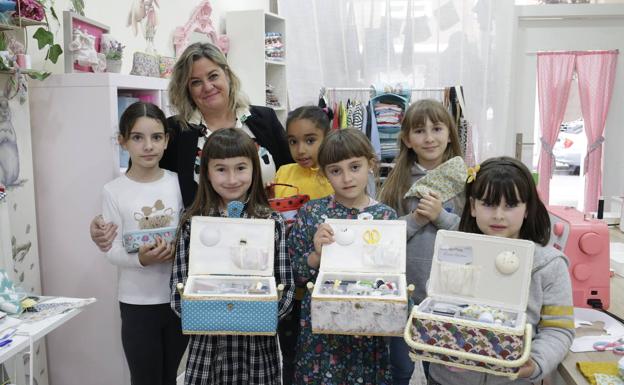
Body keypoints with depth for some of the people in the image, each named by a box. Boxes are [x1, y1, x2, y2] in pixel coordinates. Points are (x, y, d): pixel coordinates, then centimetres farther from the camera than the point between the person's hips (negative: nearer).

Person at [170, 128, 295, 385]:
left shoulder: (272, 222, -2)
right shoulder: (193, 223, 0)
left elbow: (286, 287, -3)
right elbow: (178, 285, -1)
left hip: (258, 342, 0)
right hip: (207, 343, 1)